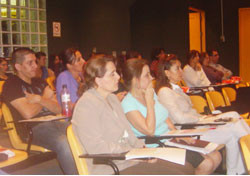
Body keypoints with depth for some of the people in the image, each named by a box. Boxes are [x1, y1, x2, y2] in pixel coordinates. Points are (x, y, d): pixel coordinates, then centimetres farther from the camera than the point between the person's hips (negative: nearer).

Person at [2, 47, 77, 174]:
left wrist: (39, 99, -6)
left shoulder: (40, 82, 23)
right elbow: (28, 113, -13)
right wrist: (46, 98, 6)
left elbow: (58, 109, 14)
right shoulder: (11, 85, 2)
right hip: (31, 129, -6)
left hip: (52, 122, 7)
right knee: (64, 144, -35)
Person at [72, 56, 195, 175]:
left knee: (186, 168, -5)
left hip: (128, 160, 9)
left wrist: (142, 148, 1)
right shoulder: (86, 104, -13)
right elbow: (96, 147, -19)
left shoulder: (112, 98, 18)